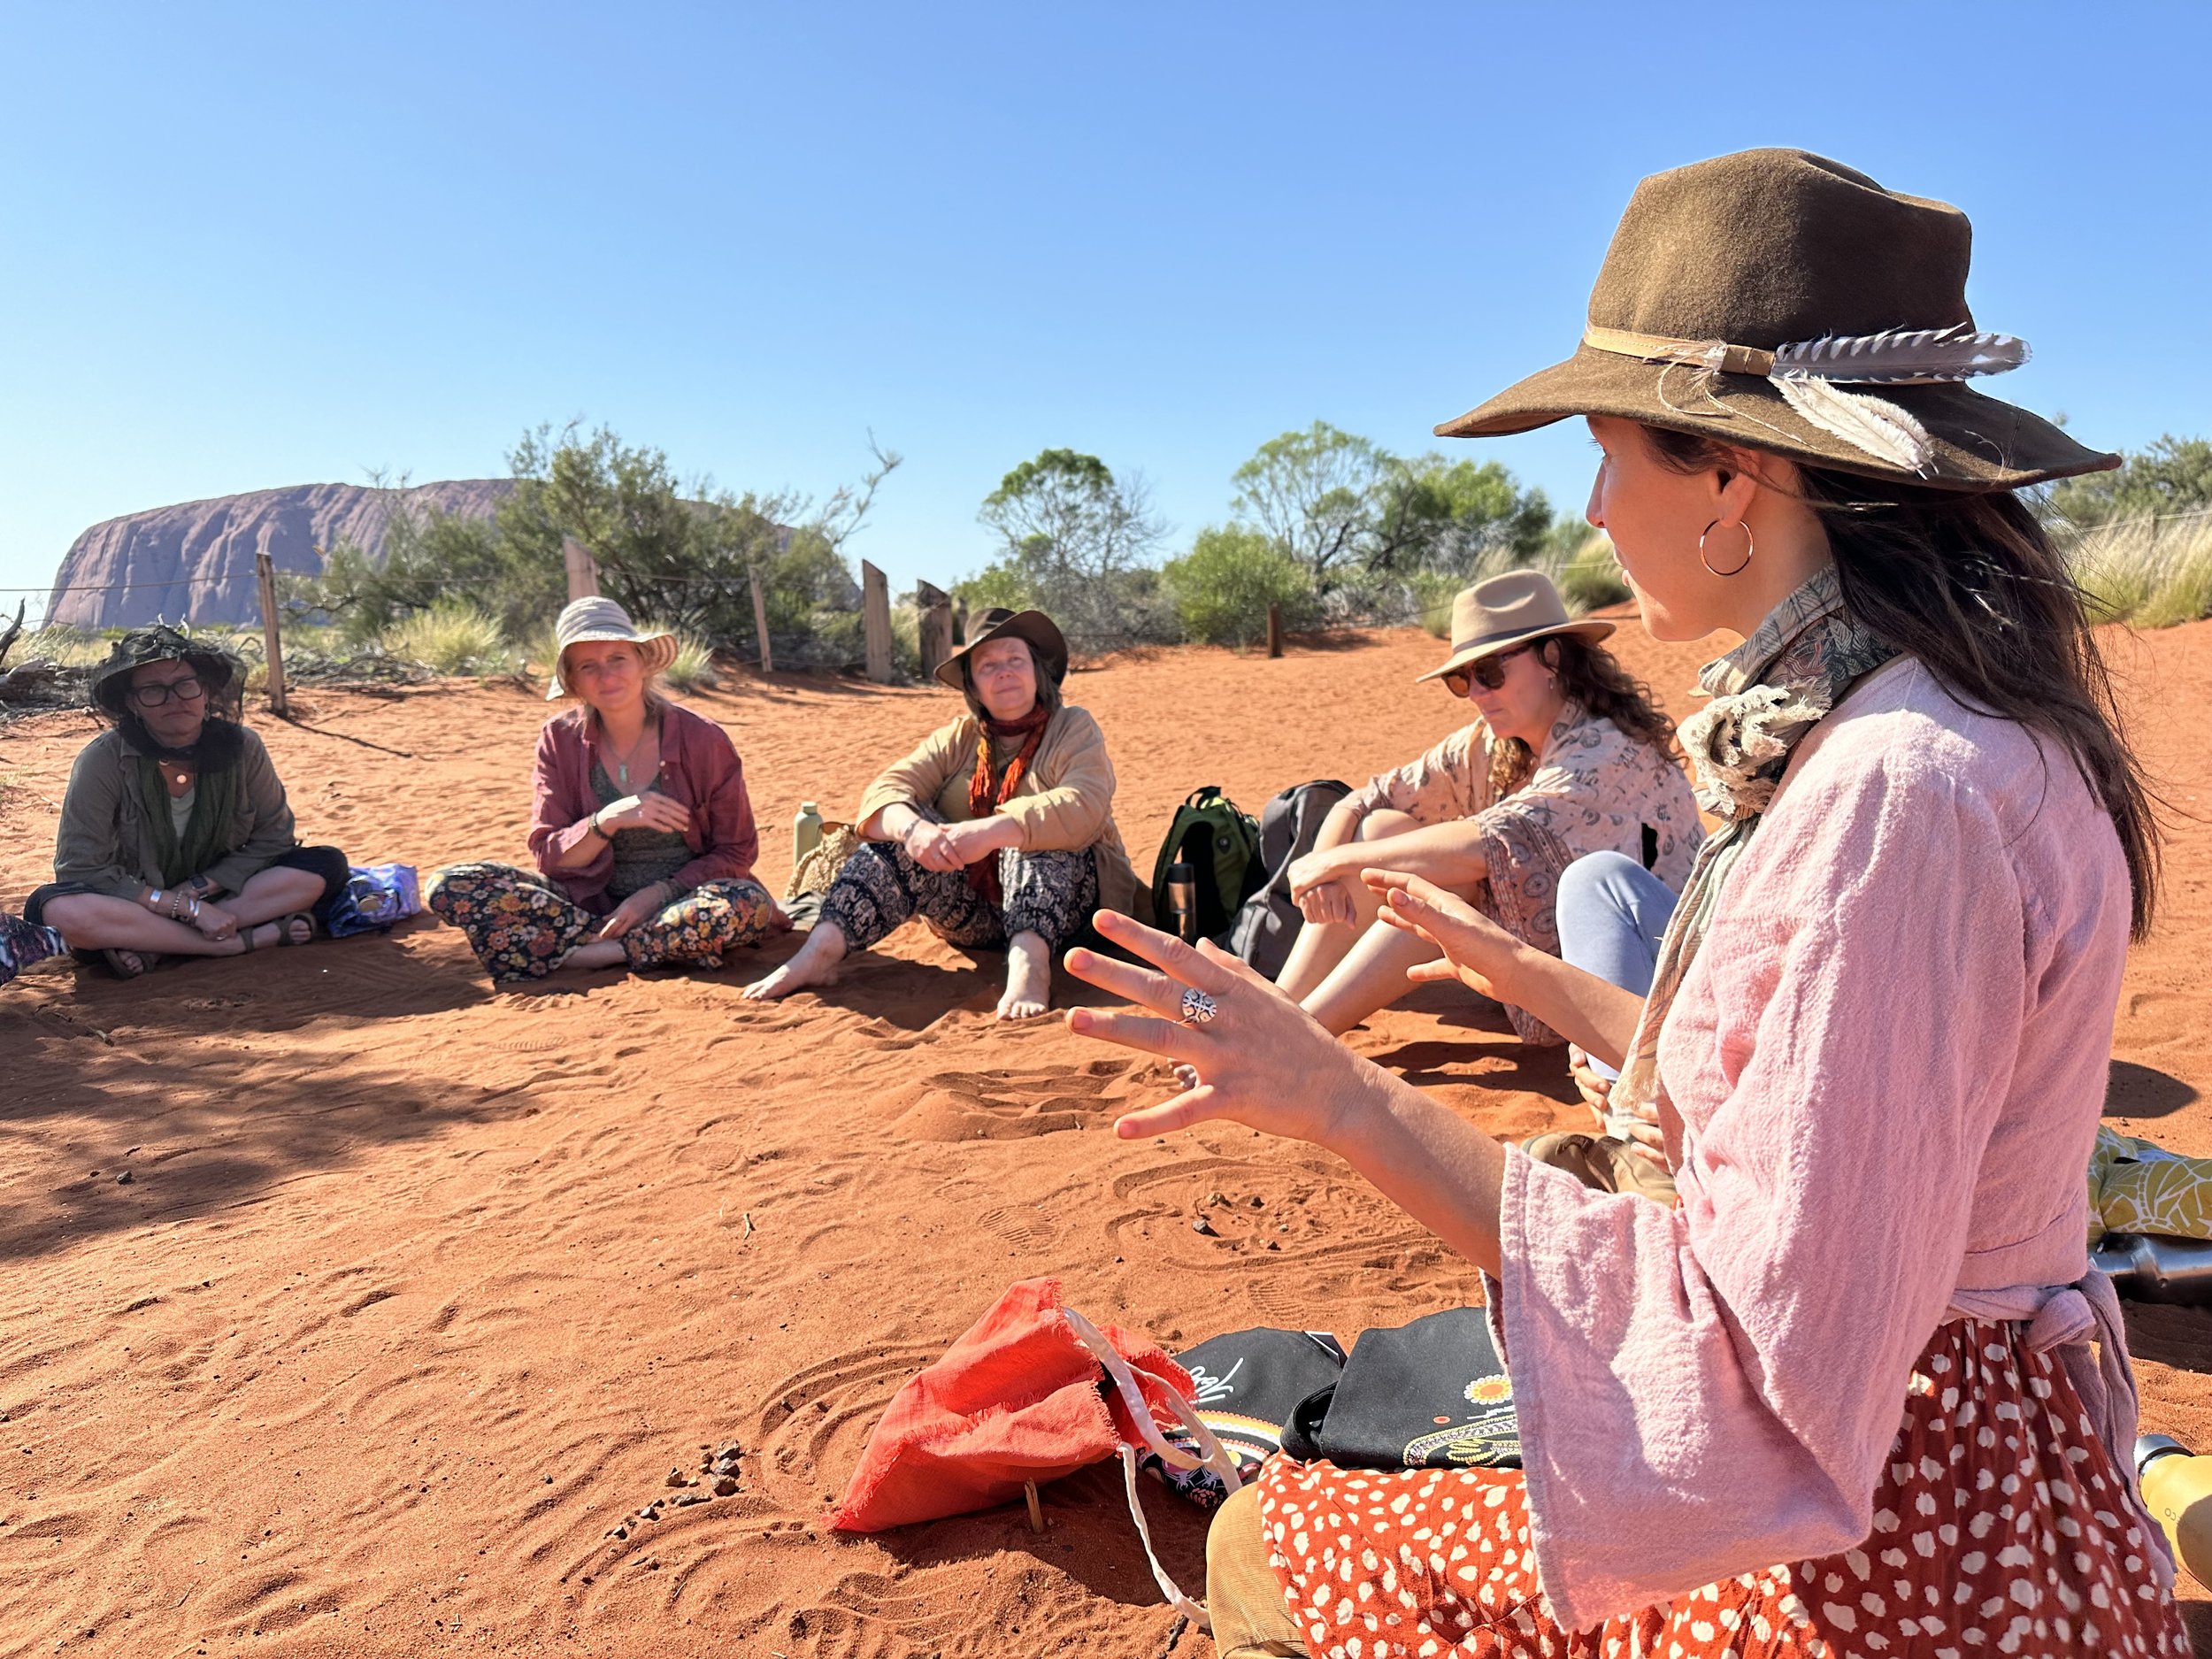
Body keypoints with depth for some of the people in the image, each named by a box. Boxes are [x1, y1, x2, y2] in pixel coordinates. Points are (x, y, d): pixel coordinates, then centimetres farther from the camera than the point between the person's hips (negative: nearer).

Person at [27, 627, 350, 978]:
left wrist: (196, 889, -16)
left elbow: (272, 837, -4)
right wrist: (187, 908, -26)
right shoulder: (104, 761, -18)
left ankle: (149, 946, -24)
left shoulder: (241, 746, -12)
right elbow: (81, 869, -19)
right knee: (54, 908, -35)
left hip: (214, 894, 3)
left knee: (326, 867, -20)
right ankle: (248, 939, -30)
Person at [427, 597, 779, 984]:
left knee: (748, 904, -36)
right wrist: (607, 821, -22)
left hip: (677, 899, -2)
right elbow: (547, 855, -3)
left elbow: (736, 852, -3)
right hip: (591, 902, 3)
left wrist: (658, 894, -16)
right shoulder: (560, 740, 0)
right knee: (449, 886, -17)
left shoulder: (702, 740, -7)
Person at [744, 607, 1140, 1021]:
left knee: (1033, 829, -29)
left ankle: (1030, 961, -48)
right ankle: (821, 951, -30)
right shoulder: (957, 738, 9)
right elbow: (885, 792, -8)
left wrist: (989, 832, -39)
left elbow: (1082, 806, -25)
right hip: (973, 914, 3)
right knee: (901, 836, -18)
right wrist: (912, 829, -32)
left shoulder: (1075, 730, -3)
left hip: (1059, 906, -3)